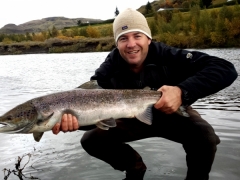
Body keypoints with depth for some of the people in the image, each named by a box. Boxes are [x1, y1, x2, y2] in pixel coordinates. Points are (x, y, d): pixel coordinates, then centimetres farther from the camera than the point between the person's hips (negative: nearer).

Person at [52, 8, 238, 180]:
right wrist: (72, 117, -52)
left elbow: (225, 68, -36)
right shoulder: (109, 69, -21)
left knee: (205, 137, -32)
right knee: (91, 140, -10)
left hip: (174, 114, -2)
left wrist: (183, 91, -51)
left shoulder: (168, 56, -30)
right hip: (133, 119, 3)